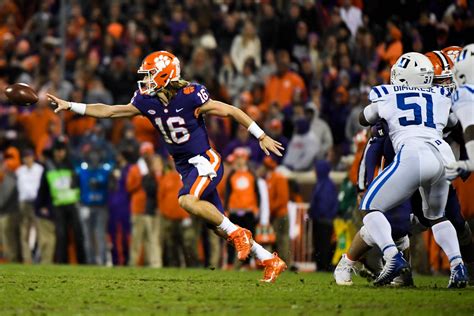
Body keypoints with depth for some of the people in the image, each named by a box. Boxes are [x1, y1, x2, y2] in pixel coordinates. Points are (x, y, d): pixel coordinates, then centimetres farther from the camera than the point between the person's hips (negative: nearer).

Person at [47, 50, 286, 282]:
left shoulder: (189, 96, -19)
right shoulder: (147, 101, -2)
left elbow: (230, 111, -11)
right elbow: (108, 111, 2)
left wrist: (261, 136, -8)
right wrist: (70, 106, -3)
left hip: (205, 161, -7)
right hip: (185, 166, 7)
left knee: (187, 200, -32)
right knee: (218, 227, 5)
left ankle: (238, 233, -15)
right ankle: (271, 261, 15)